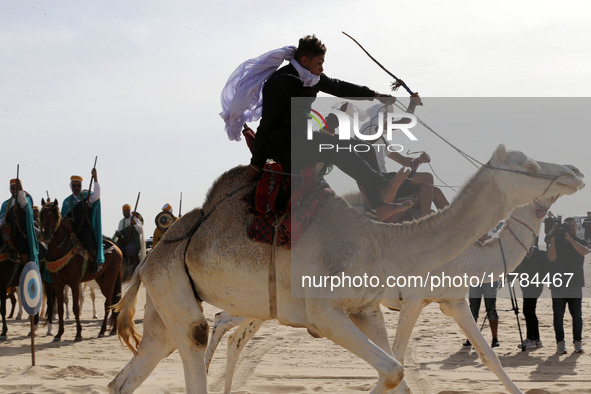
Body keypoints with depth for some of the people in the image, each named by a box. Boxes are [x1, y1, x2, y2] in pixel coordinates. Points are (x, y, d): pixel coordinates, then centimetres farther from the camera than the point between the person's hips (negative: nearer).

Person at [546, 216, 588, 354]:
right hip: (558, 285, 0)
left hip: (575, 284, 0)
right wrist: (552, 241, -13)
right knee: (558, 315, -2)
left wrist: (570, 239, -18)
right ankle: (560, 343, 1)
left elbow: (584, 251, -11)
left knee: (577, 315, -2)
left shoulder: (580, 242, 12)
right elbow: (552, 258, -6)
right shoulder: (557, 242, 10)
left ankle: (578, 342, 3)